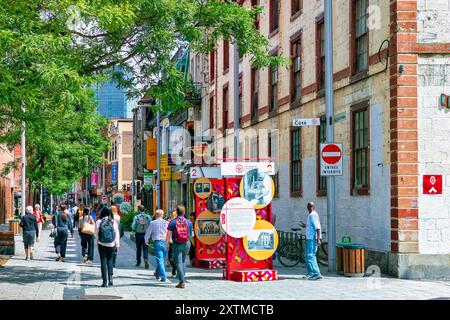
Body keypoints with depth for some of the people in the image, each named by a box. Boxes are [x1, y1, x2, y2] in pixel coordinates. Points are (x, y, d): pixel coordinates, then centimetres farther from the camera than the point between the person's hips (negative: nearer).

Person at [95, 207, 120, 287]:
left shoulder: (98, 222, -6)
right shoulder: (113, 222, -2)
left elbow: (96, 234, -1)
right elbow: (117, 234, 2)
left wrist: (97, 241, 15)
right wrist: (117, 244, 9)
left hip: (102, 244, -1)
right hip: (111, 244, 1)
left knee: (103, 261, 4)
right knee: (110, 260, 15)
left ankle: (105, 281, 1)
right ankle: (110, 277, 1)